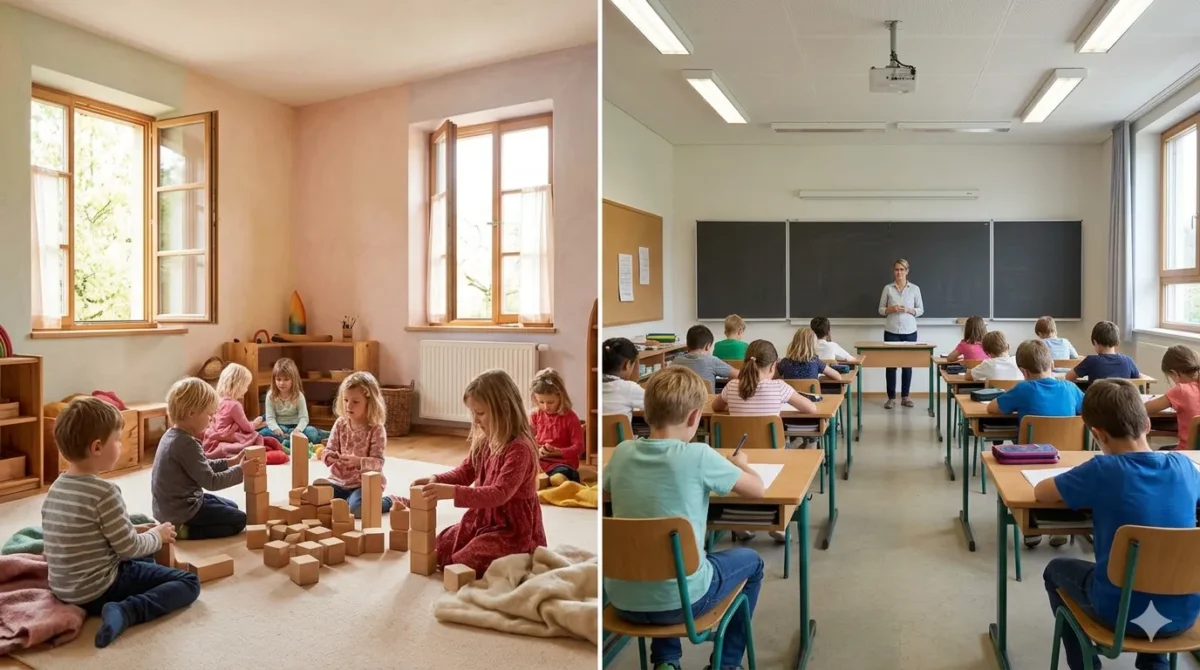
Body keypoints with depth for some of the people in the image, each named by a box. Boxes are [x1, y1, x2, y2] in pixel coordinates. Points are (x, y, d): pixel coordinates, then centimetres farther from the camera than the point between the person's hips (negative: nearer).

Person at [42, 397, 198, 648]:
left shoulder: (56, 488, 3)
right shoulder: (104, 492, -24)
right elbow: (129, 548, -18)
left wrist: (134, 530, 11)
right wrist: (157, 536, 1)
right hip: (98, 590, -9)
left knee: (145, 560, 32)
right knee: (189, 582, -5)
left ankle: (122, 608, 8)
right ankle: (125, 611, -20)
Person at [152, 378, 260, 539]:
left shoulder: (172, 435, 4)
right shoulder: (187, 444, -27)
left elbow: (202, 467, 14)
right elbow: (211, 481, -25)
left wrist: (229, 463, 7)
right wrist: (241, 471, -17)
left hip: (170, 506, 10)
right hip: (181, 511, -10)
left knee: (232, 507, 24)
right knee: (239, 520, -2)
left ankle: (180, 527, 12)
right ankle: (183, 531, -6)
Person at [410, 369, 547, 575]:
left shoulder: (519, 449, -27)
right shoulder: (483, 441, 1)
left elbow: (499, 494, -35)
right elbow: (465, 472, 11)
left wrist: (453, 492, -42)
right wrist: (437, 480, -10)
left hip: (513, 528, -9)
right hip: (483, 519, 9)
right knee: (438, 549, 10)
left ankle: (519, 560, 4)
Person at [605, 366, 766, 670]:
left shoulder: (622, 452, -4)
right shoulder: (698, 456, -17)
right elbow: (757, 490, -4)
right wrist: (740, 463, 17)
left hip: (622, 601, 4)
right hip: (681, 600, -4)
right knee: (751, 561, 24)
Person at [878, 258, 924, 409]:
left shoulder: (915, 288, 3)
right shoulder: (888, 288, 2)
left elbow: (921, 310, 5)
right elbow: (881, 310, 5)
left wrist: (909, 310, -13)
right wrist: (891, 309, -15)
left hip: (910, 332, 1)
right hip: (891, 332, -1)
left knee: (908, 364, 6)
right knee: (891, 364, 0)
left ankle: (905, 396, 16)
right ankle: (891, 397, 7)